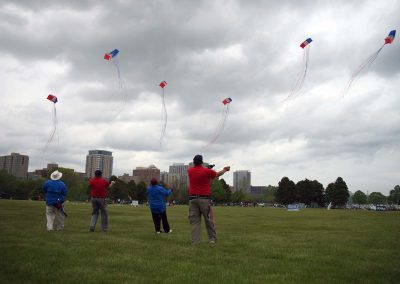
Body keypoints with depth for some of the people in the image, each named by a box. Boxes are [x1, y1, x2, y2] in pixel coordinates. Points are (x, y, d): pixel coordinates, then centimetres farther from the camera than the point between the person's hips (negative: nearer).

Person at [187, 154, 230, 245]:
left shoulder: (190, 171, 4)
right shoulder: (207, 171, -4)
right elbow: (218, 174, 15)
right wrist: (225, 169, 35)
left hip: (192, 199, 3)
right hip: (204, 199, -3)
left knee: (194, 221, 3)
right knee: (209, 220, 8)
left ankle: (195, 241, -1)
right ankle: (212, 239, 17)